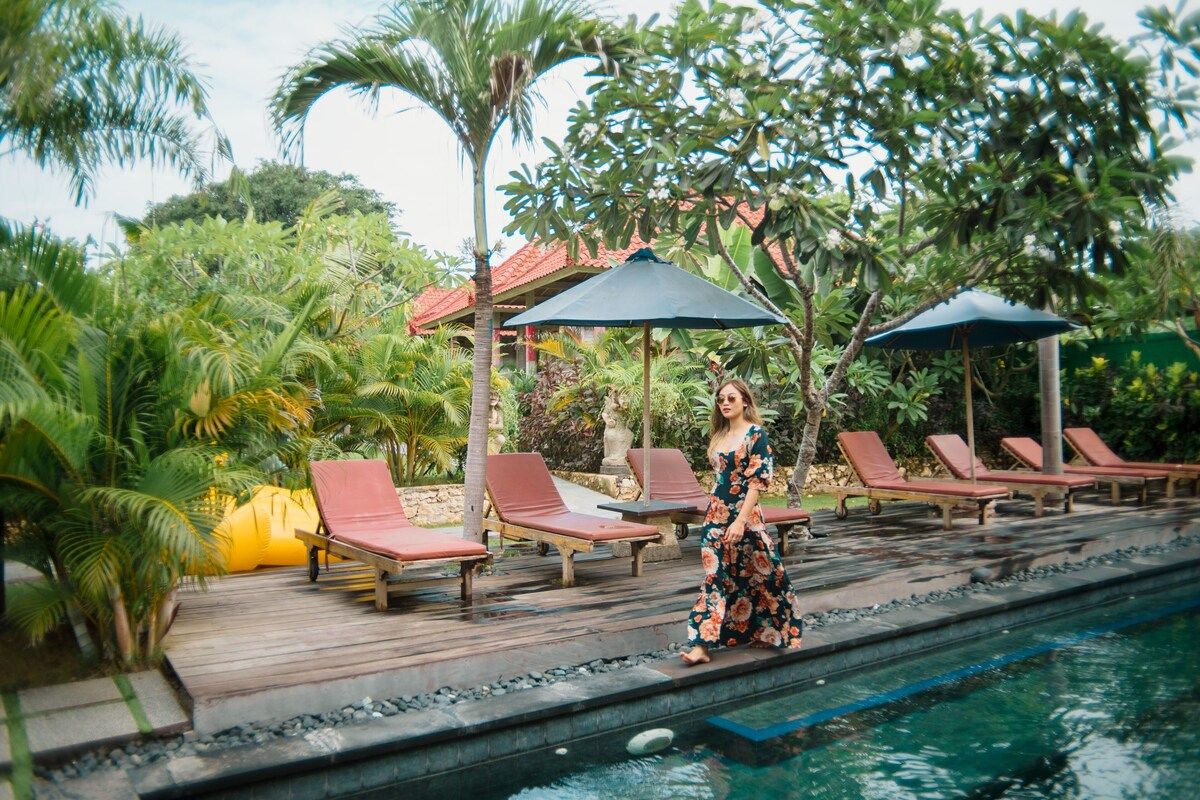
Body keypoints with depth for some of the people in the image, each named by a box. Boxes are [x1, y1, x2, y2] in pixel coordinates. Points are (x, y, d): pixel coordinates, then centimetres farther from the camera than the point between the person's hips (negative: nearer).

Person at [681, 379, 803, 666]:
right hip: (716, 515, 6)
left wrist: (740, 521, -20)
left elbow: (757, 482, -15)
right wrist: (715, 513, 16)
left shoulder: (756, 435, -9)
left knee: (756, 575, 6)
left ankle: (776, 630, 28)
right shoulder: (720, 435, 13)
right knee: (715, 576, 2)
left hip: (743, 515, -6)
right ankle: (702, 644, -1)